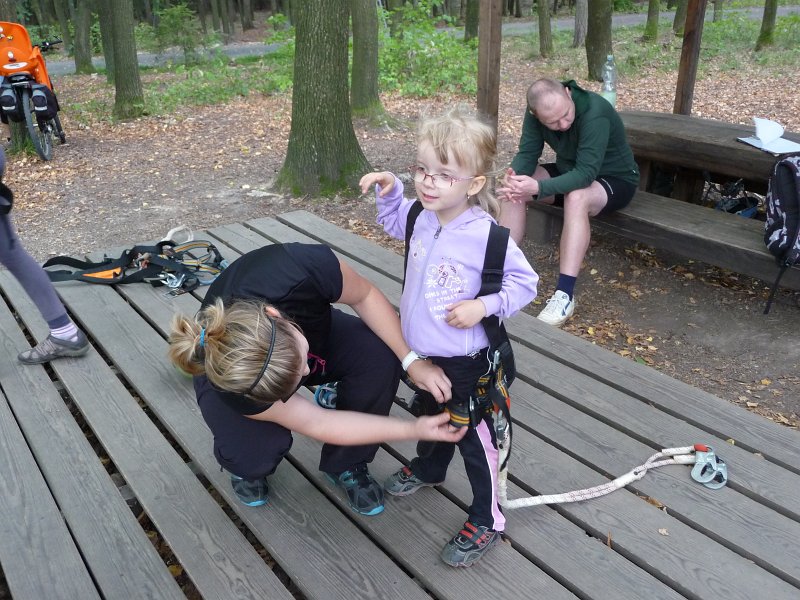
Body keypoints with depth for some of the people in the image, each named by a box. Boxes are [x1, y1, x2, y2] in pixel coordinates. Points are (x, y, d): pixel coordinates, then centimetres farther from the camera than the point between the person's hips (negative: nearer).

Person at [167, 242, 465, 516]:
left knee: (381, 358, -26)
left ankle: (345, 466, -1)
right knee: (256, 452, -32)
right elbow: (316, 424, -28)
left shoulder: (305, 269, -42)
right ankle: (245, 464, 8)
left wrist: (413, 360, -27)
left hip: (312, 325, 3)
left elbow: (365, 296, -20)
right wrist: (415, 430, -28)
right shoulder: (234, 391, -39)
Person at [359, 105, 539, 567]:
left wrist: (484, 306, -28)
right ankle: (429, 468, 58)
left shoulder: (487, 236, -26)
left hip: (465, 361, -7)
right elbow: (396, 224, 19)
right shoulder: (422, 219, -6)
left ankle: (487, 520, 26)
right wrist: (390, 191, 1)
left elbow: (525, 283, -16)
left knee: (475, 438, 8)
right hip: (421, 353, 7)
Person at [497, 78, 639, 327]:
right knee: (513, 187, -17)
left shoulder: (595, 113, -34)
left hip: (613, 180, -6)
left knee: (576, 197, -39)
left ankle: (565, 295, -36)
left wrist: (537, 188, -49)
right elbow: (527, 154, -14)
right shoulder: (537, 112, -15)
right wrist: (513, 177, -37)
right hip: (570, 172, 6)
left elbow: (586, 174, -38)